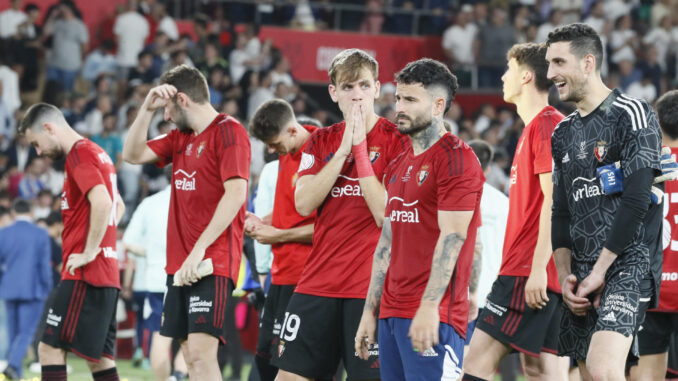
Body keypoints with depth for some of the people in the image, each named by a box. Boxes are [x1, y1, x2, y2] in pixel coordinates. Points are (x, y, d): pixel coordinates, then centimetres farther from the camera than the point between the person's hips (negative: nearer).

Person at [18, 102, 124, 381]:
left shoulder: (79, 154, -11)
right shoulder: (98, 153, 19)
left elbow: (102, 203, -25)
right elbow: (118, 206, 31)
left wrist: (89, 252, -19)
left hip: (84, 274, -10)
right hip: (107, 273, 10)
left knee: (50, 348, -10)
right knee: (99, 357, 9)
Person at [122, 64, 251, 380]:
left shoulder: (229, 131, -9)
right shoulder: (181, 137, 17)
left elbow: (235, 193, -18)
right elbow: (133, 154, 20)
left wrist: (199, 249, -23)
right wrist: (147, 108, 7)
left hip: (212, 262, -9)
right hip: (180, 264, 9)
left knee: (201, 353, -18)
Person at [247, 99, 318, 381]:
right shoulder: (287, 155, 12)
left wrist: (278, 235, -13)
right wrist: (262, 222, 8)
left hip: (300, 276, -9)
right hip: (281, 273, 9)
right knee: (264, 355, 11)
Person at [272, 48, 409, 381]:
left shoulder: (397, 140, -3)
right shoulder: (322, 141, 12)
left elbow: (386, 214, -13)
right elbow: (303, 203, -2)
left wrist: (360, 149, -13)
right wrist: (343, 150, -8)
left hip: (370, 287, -5)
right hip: (318, 282, 5)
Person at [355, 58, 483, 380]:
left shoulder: (456, 158, -7)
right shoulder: (398, 166, 19)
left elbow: (452, 237, -15)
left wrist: (429, 307, -22)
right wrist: (370, 310, 16)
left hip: (431, 315, -8)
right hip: (392, 314, 8)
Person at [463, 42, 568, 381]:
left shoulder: (546, 124, -11)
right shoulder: (535, 126, 21)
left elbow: (554, 199, -19)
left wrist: (538, 267, -23)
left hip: (529, 270, -10)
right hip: (531, 268, 10)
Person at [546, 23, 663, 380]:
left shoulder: (632, 115, -6)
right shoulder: (563, 133, 17)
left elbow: (636, 201, -14)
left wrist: (599, 271, -14)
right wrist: (565, 276, 2)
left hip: (629, 261, -8)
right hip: (582, 270, 8)